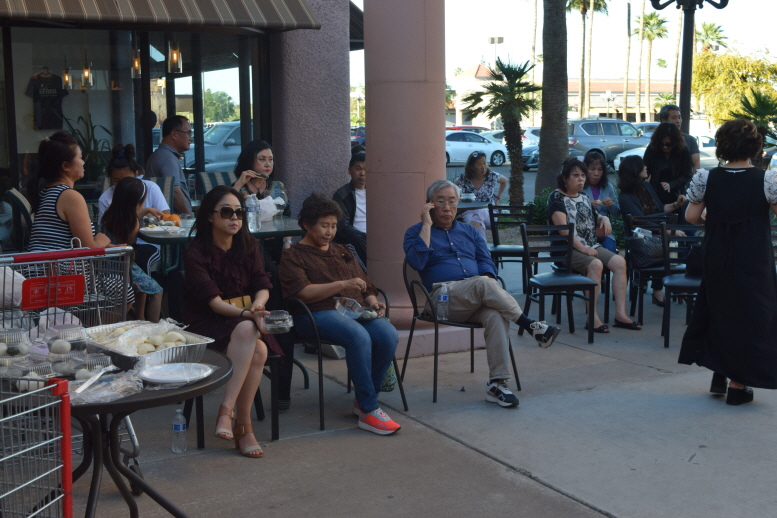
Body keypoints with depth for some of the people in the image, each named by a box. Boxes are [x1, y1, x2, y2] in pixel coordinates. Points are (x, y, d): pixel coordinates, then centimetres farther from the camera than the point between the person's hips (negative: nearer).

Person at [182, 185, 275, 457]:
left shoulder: (248, 246, 9)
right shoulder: (196, 254, -7)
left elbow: (262, 286, 3)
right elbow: (213, 301, -16)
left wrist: (258, 304, -20)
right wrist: (247, 314, -31)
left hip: (245, 321, 4)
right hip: (207, 325, -4)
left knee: (259, 350, -31)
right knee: (246, 330, -36)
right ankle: (243, 426, -32)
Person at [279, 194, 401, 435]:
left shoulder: (342, 252, 29)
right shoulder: (292, 256, 9)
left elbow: (366, 286, 29)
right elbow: (304, 293, -8)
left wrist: (373, 303, 6)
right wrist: (343, 284, -17)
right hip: (319, 314, -6)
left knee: (389, 335, -26)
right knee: (359, 336, -36)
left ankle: (363, 401, -10)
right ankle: (369, 411, -29)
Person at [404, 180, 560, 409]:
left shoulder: (470, 232, 26)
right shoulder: (416, 232, 12)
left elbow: (486, 262, 15)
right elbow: (417, 262, -9)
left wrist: (488, 282, -8)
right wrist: (427, 224, -6)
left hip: (477, 299, 4)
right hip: (443, 298, -4)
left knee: (497, 315, -31)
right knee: (482, 284, -34)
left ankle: (497, 383, -34)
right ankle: (530, 325, -25)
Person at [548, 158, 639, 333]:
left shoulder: (584, 198, 20)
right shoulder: (557, 197, -4)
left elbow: (594, 218, 36)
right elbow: (563, 228, -15)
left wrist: (604, 219, 11)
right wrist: (582, 248, -23)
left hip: (591, 247, 7)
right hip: (567, 249, -7)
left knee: (619, 262, -17)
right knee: (595, 264, -34)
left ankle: (620, 313, -19)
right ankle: (592, 317, -31)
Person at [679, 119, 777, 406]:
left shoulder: (706, 179, -6)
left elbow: (691, 216, -2)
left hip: (716, 260, 3)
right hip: (754, 262, -3)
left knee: (717, 310, 19)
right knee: (750, 316, 7)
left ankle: (719, 376, 23)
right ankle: (738, 385, 10)